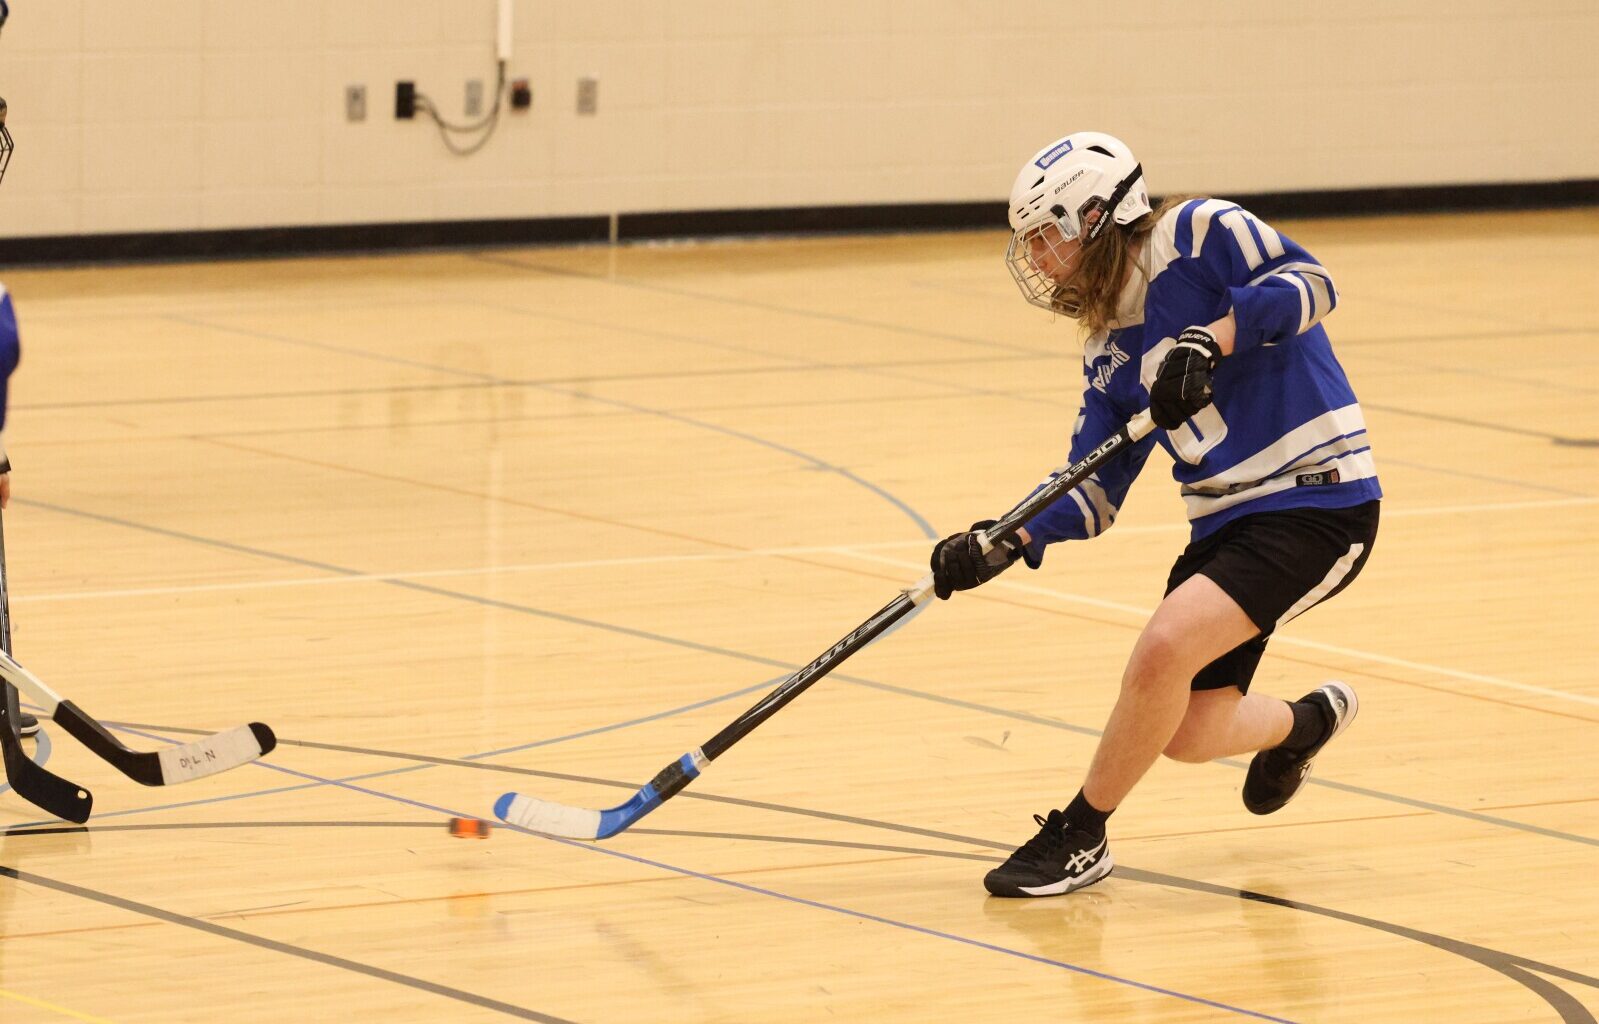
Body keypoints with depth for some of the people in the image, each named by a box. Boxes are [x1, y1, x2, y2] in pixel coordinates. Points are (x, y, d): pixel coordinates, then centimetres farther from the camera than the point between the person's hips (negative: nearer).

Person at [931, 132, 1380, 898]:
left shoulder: (1200, 235, -9)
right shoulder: (1110, 353, 11)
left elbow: (1308, 281, -21)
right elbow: (1093, 490, 8)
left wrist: (1214, 337, -32)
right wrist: (1010, 543, -8)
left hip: (1316, 499, -9)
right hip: (1225, 520, 9)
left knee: (1165, 648, -24)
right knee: (1185, 735, 8)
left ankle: (1080, 837, -6)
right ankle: (1306, 722, 42)